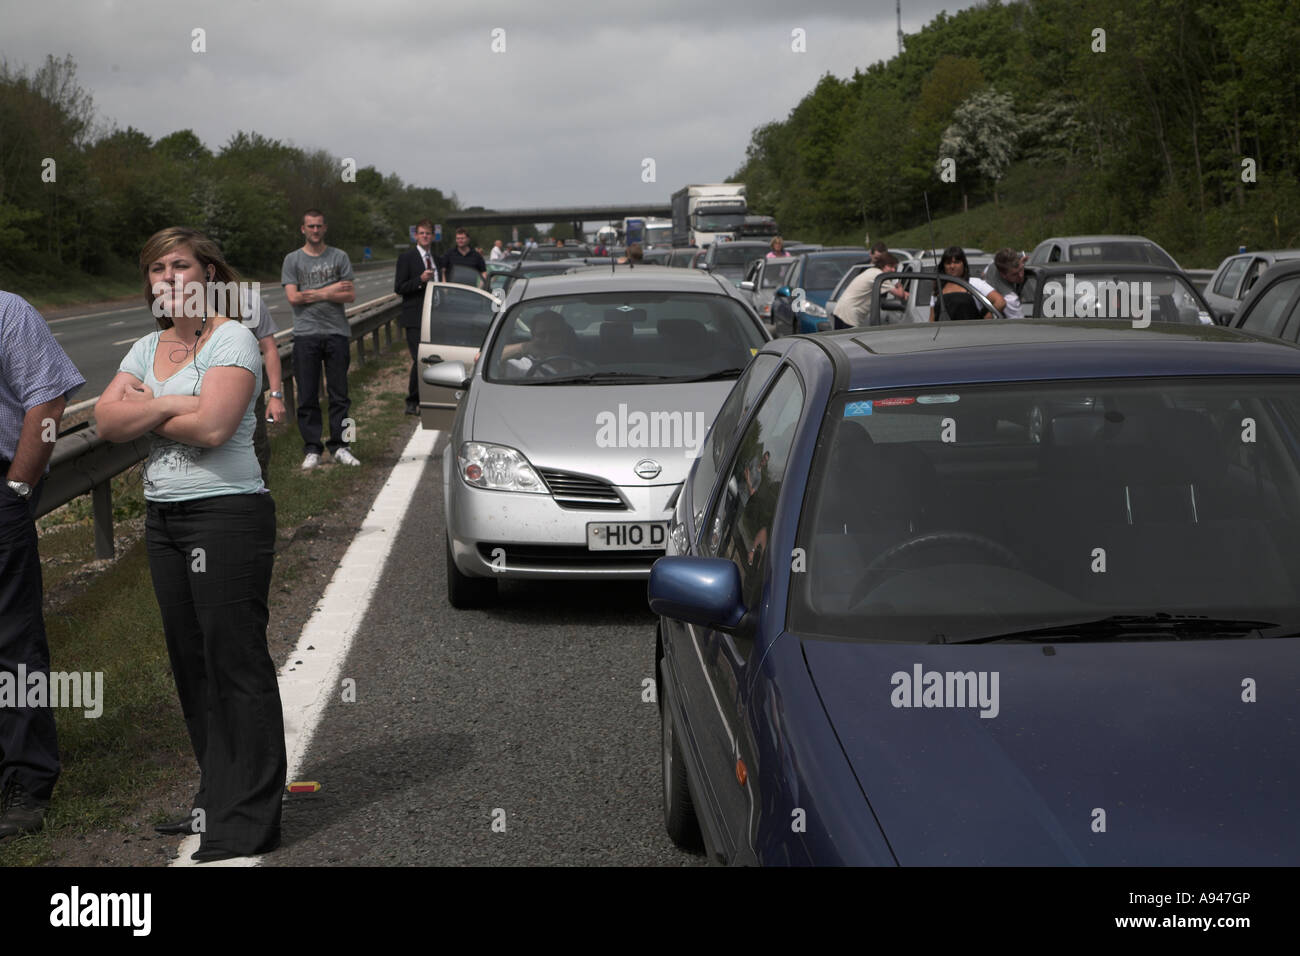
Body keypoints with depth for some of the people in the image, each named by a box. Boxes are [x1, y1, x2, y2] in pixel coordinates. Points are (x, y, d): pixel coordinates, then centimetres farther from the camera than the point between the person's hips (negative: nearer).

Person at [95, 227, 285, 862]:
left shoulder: (232, 339, -7)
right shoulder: (147, 348, 15)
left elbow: (211, 427, -20)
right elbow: (107, 421, 2)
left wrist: (141, 407, -5)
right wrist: (172, 405, -12)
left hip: (227, 515, -8)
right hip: (163, 518, 8)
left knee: (236, 661, -7)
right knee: (190, 660, 11)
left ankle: (248, 822, -2)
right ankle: (216, 800, 20)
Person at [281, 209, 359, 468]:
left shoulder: (339, 257, 11)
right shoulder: (292, 260, 9)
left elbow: (349, 295, 1)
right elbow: (293, 297, -3)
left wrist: (313, 294, -6)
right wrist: (330, 291, -3)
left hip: (337, 333, 1)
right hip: (306, 333, -1)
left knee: (339, 394, 1)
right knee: (307, 396, -1)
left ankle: (339, 447, 6)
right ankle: (312, 449, 3)